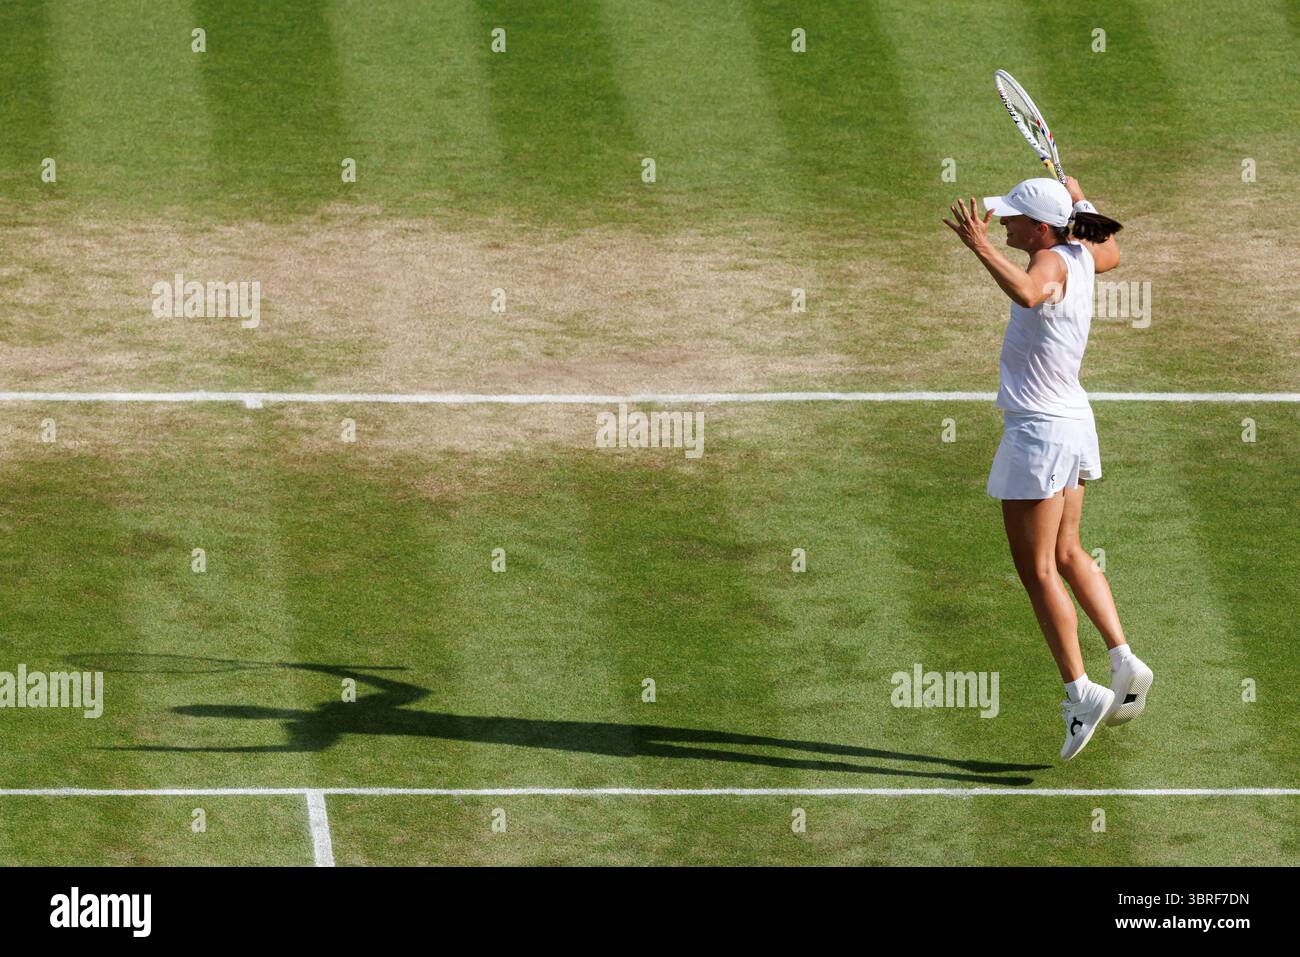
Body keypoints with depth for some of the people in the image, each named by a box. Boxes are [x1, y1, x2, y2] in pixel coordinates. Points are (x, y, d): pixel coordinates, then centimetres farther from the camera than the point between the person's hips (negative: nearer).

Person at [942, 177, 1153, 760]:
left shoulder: (1052, 261, -21)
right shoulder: (1080, 254, 3)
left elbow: (1027, 293, -46)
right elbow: (1111, 253, 30)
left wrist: (982, 248, -44)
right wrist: (1080, 201, 36)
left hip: (1039, 432, -9)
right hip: (1073, 423, 9)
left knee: (1038, 571, -3)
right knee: (1067, 555, 20)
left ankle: (1080, 693, -3)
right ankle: (1123, 661, 16)